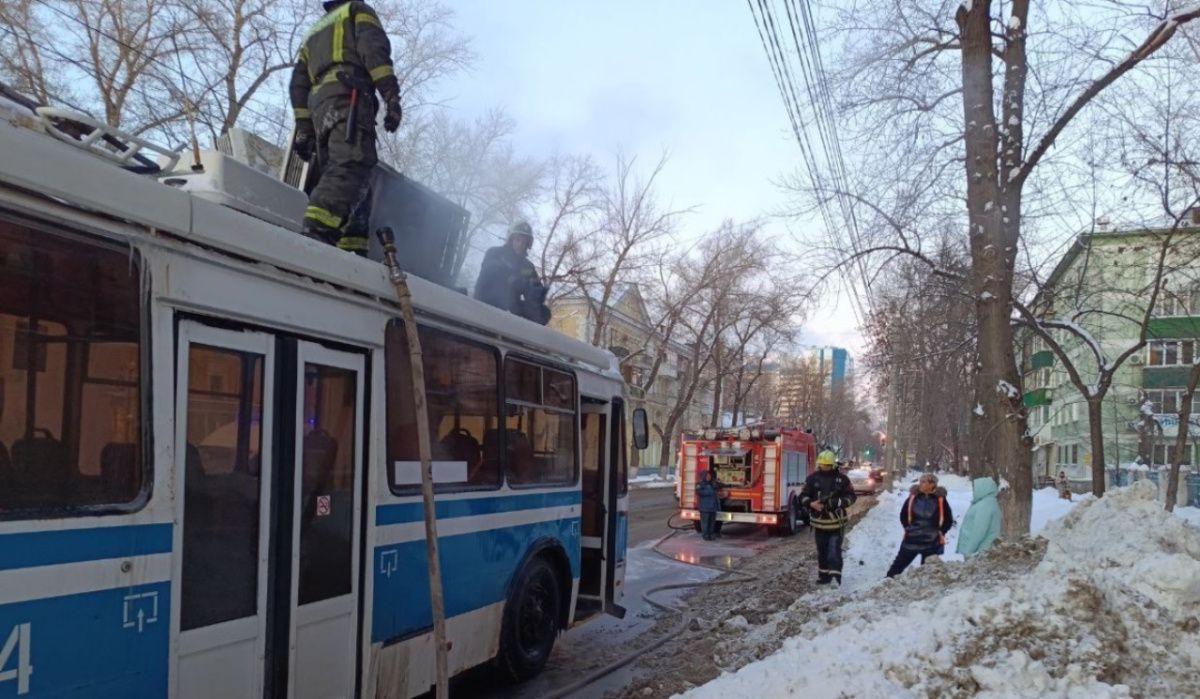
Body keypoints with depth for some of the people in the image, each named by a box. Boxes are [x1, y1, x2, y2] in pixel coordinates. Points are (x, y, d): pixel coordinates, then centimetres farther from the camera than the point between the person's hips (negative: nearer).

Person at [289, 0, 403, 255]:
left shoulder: (313, 33, 38)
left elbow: (299, 83, 25)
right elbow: (374, 48, -1)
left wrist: (304, 127, 18)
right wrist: (392, 97, -11)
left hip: (318, 103, 7)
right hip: (348, 95, -7)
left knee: (335, 177, -3)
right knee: (352, 165, -24)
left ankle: (348, 251, -21)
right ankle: (318, 233, -45)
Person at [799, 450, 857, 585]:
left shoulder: (842, 478, -2)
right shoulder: (812, 478, 1)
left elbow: (851, 496, 2)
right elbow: (803, 496, 3)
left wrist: (838, 502, -17)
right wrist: (811, 504, -18)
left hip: (836, 523, -2)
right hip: (819, 522, 3)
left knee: (834, 551, -10)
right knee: (822, 552, 13)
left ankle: (835, 578, -10)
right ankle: (824, 576, 26)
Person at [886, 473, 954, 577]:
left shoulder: (940, 499, -9)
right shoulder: (913, 497, -5)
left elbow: (948, 520, 3)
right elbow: (903, 515, 9)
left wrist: (940, 532, 0)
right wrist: (908, 528, 6)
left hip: (932, 542, -1)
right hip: (912, 539, 1)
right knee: (899, 563, 7)